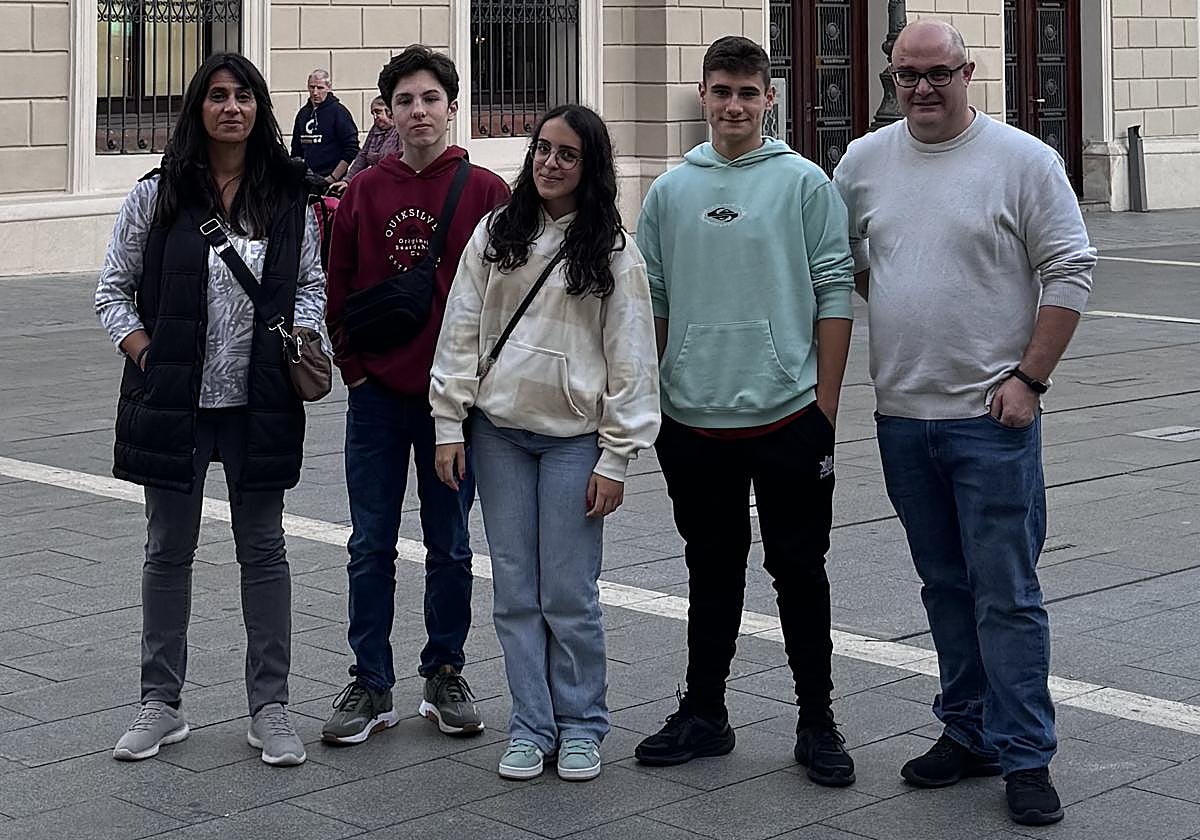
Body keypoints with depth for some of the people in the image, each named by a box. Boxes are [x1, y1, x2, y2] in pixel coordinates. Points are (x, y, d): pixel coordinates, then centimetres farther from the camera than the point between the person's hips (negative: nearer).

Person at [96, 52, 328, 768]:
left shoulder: (289, 196, 4)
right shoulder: (157, 196, 0)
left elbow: (311, 284, 11)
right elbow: (114, 290, 5)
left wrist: (299, 339, -7)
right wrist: (146, 355, -8)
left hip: (260, 403, 1)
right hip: (174, 400, 0)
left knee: (263, 549, 7)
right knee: (169, 550, 9)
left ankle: (271, 707, 15)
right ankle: (162, 704, 20)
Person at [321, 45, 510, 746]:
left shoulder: (486, 192, -3)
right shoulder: (364, 193, 3)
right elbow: (339, 289, 8)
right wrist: (352, 364, 2)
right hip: (378, 396, 2)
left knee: (450, 546, 10)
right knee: (371, 547, 6)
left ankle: (446, 675, 23)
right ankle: (371, 686, 14)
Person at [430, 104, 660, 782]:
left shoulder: (613, 253, -1)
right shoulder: (495, 235, 6)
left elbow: (631, 362, -2)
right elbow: (460, 332, 7)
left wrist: (616, 460, -6)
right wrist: (450, 426, 2)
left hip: (573, 436, -3)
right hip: (499, 429, 3)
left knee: (570, 593, 0)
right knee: (516, 591, 6)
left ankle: (581, 726, 16)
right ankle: (531, 725, 16)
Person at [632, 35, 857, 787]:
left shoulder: (805, 183, -2)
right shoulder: (671, 190, 7)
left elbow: (835, 295, -3)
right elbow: (650, 301, 11)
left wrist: (826, 406, -6)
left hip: (787, 416, -3)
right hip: (693, 421, 3)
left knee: (799, 571, 5)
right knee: (711, 572, 14)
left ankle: (817, 723, 15)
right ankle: (704, 715, 25)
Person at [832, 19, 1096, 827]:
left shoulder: (1023, 159, -5)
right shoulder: (863, 162, 8)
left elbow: (1070, 270, -5)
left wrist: (1030, 376, -10)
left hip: (991, 416, -5)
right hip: (901, 415, 5)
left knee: (1007, 594, -3)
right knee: (946, 587, 14)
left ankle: (1024, 756, 4)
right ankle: (970, 732, 25)